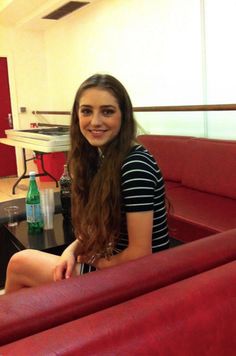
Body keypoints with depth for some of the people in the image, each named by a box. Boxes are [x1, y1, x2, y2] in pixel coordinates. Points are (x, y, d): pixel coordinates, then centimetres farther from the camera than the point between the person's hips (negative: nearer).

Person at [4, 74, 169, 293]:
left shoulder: (135, 166, -25)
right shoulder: (100, 157, 1)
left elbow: (139, 254, -23)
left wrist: (90, 259, -8)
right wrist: (71, 251, -6)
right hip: (110, 261, 7)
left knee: (19, 264, 0)